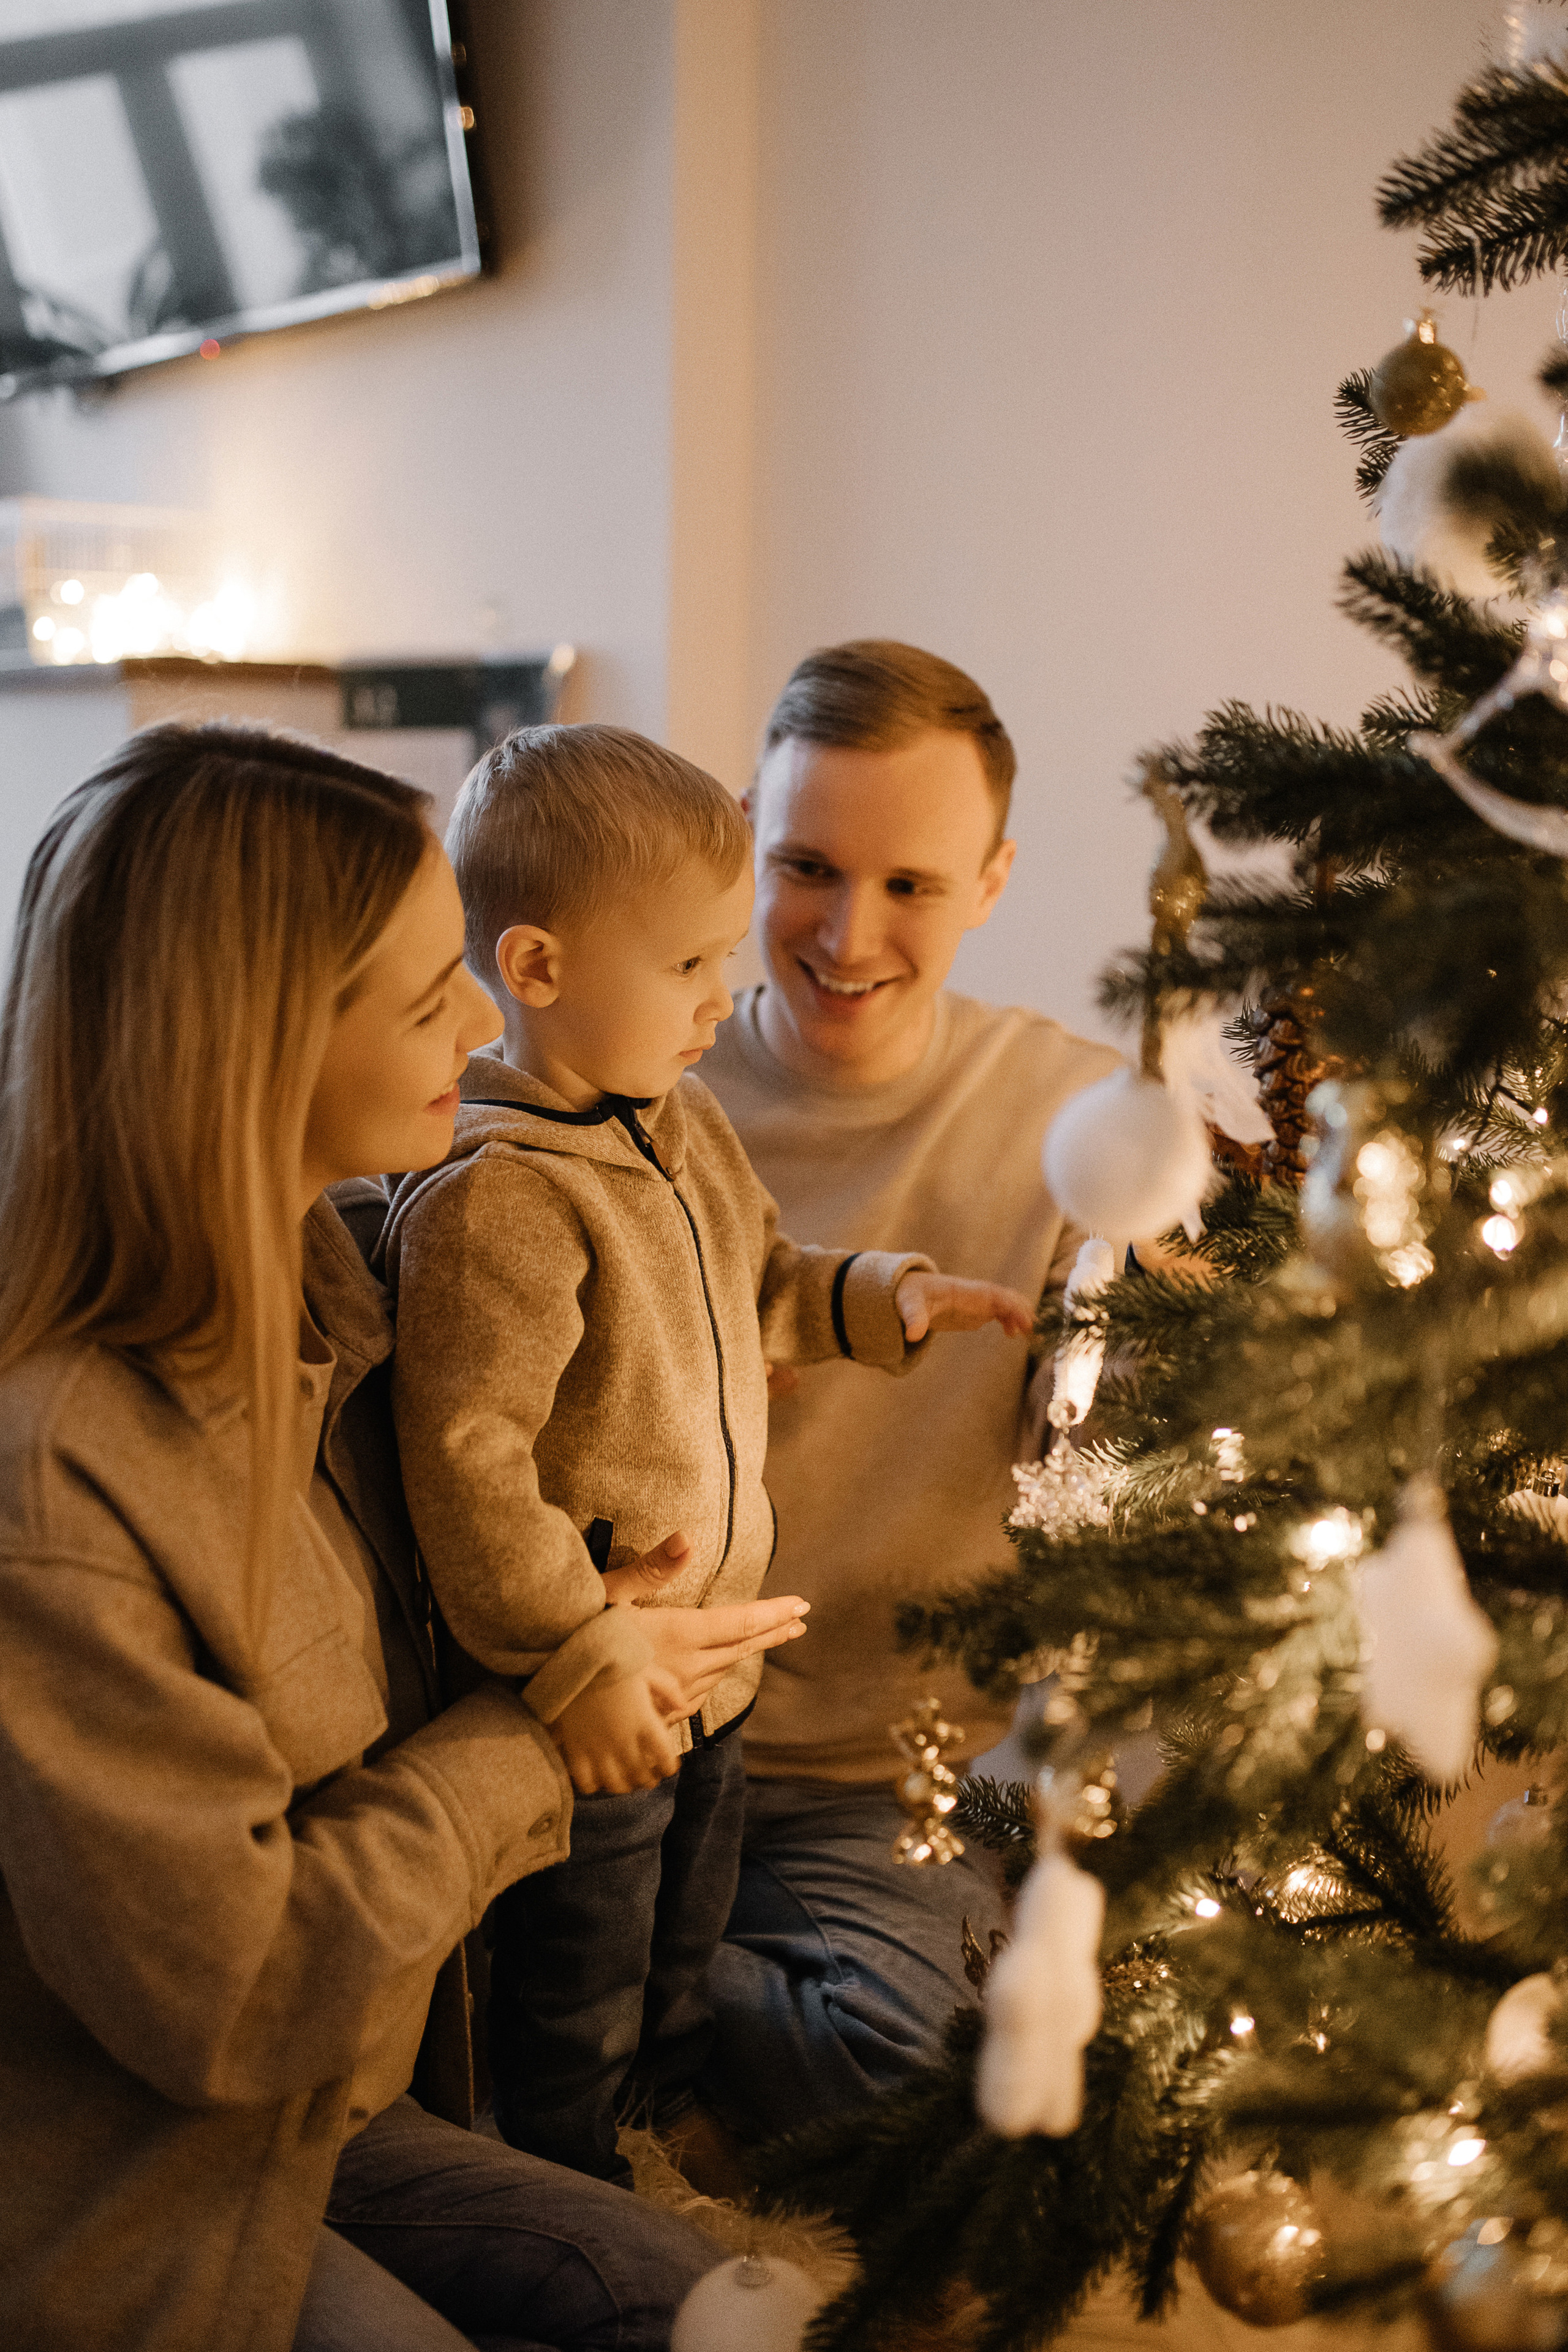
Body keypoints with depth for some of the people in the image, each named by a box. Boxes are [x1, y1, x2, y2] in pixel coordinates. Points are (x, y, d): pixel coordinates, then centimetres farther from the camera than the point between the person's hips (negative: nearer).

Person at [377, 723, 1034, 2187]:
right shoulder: (493, 1200, -29)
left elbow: (752, 1285, 20)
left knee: (686, 1958, 29)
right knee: (575, 2017, 13)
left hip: (708, 1660, 9)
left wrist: (881, 1296, 2)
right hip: (594, 1699, -9)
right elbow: (463, 1458, -29)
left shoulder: (684, 1122, 2)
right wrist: (577, 1664, -27)